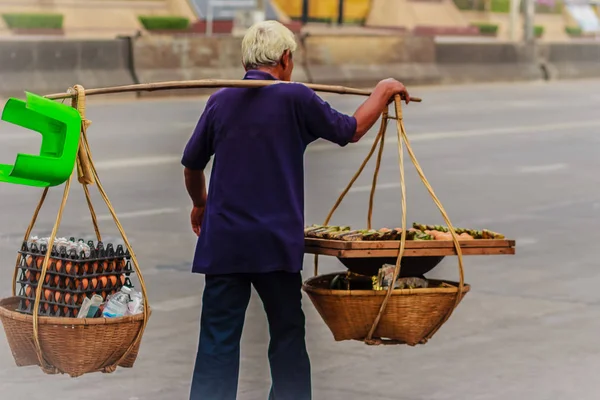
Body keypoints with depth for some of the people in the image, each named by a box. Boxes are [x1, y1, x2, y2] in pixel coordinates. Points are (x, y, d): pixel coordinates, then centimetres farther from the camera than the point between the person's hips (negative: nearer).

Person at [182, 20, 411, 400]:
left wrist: (200, 204, 34)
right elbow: (351, 130, 7)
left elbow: (191, 165, 15)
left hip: (223, 242, 2)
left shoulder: (220, 101, 5)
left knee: (218, 343, 1)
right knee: (288, 336, 14)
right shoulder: (295, 98, -5)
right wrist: (384, 91, 23)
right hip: (276, 241, -2)